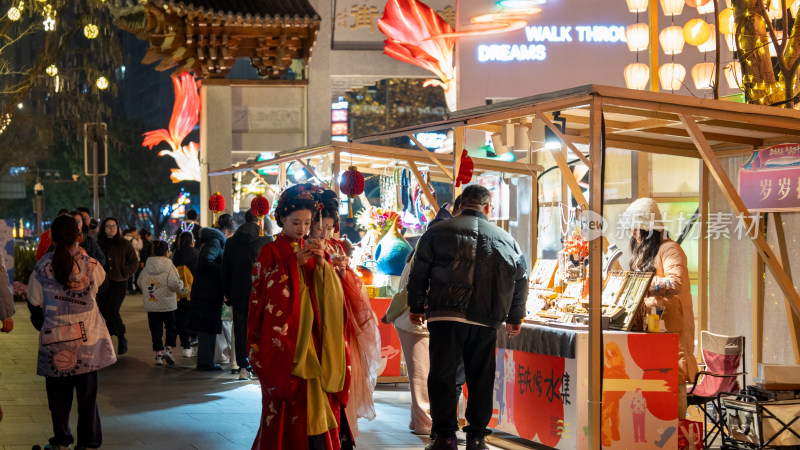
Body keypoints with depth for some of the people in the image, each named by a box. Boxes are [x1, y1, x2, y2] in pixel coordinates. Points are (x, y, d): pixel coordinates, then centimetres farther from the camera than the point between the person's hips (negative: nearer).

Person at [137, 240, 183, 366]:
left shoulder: (146, 267, 3)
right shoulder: (169, 267, -11)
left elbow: (139, 282, 12)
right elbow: (175, 285, -19)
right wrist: (181, 283, 2)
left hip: (151, 305, 3)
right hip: (167, 304, -3)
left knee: (156, 330, 8)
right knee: (171, 327, 12)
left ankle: (158, 354, 6)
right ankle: (168, 350, -2)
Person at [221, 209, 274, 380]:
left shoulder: (231, 242, 5)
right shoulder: (267, 240, -6)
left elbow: (225, 270, 8)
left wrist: (228, 294, 13)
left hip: (239, 294, 2)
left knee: (241, 330, 7)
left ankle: (243, 367, 6)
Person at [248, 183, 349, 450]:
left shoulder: (313, 252, 14)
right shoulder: (270, 252, 1)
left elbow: (329, 294, 8)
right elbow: (264, 290, -10)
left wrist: (322, 265, -9)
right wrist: (294, 263, -14)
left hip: (312, 333, 4)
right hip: (283, 335, -4)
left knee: (316, 395, -1)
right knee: (287, 399, -7)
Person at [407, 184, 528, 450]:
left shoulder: (439, 232, 4)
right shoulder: (506, 239, 11)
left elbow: (418, 272, 5)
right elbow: (521, 280, 16)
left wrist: (416, 307, 16)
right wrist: (515, 318, 26)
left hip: (446, 316, -2)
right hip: (486, 320, 2)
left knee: (442, 376, 3)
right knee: (481, 378, 10)